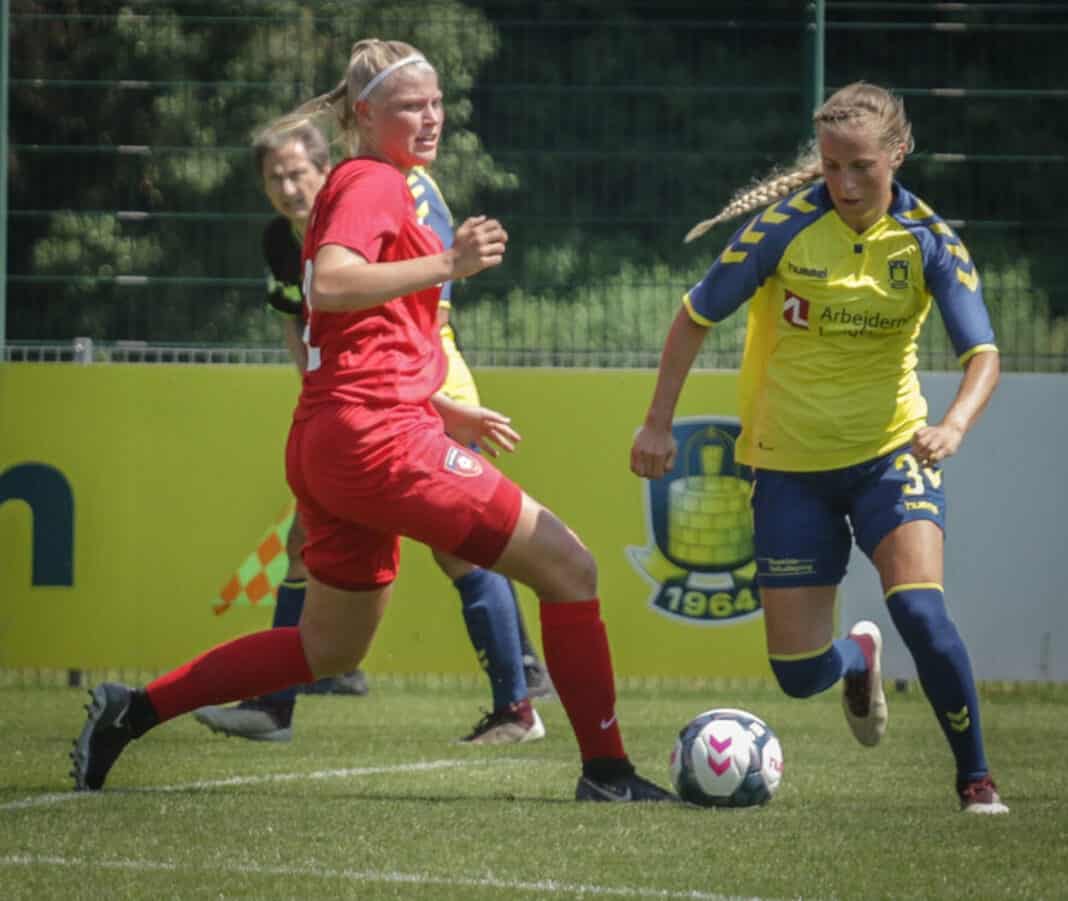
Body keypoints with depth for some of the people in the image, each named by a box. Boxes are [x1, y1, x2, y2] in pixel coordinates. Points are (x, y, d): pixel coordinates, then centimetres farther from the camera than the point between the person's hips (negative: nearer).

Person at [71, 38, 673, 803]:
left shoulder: (356, 185, 21)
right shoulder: (375, 183, -9)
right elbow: (331, 285, -28)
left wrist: (442, 411, 26)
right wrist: (445, 264, -35)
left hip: (329, 446, 10)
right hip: (381, 441, -10)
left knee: (332, 647, 22)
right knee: (568, 567, -6)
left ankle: (132, 710, 19)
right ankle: (606, 771, -4)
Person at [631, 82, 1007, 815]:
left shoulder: (929, 241, -11)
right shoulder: (783, 227, -13)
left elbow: (983, 355, -18)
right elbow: (697, 316, -3)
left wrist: (954, 426, -37)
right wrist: (658, 423, -4)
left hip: (890, 452, 0)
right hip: (790, 465, 1)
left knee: (920, 610, -25)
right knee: (800, 672, -1)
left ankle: (975, 775, -5)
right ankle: (859, 657, 38)